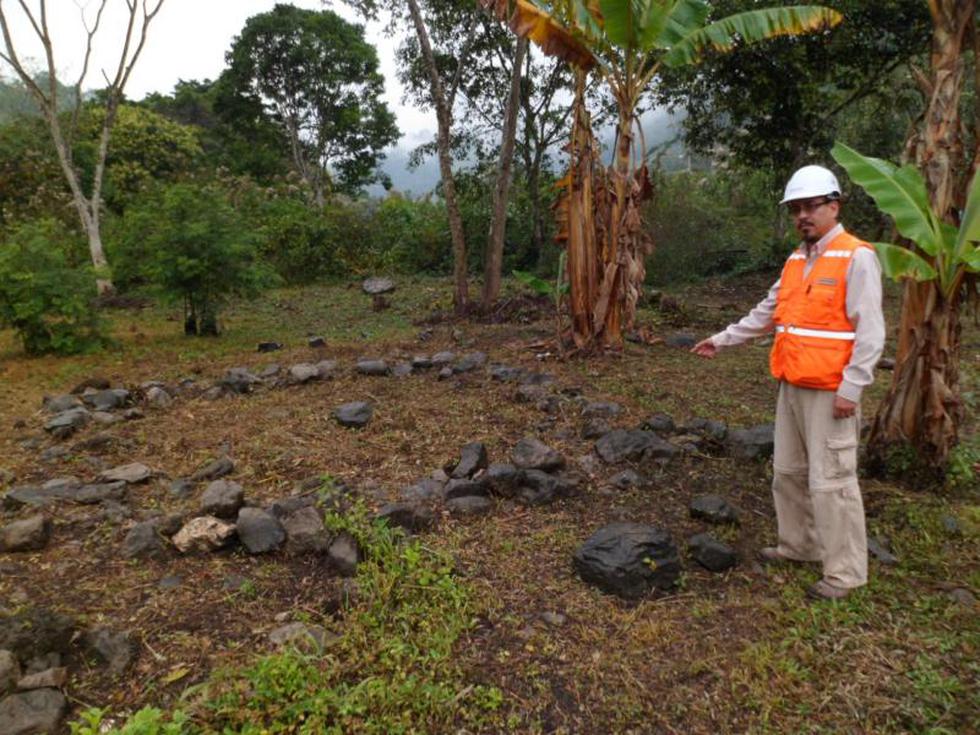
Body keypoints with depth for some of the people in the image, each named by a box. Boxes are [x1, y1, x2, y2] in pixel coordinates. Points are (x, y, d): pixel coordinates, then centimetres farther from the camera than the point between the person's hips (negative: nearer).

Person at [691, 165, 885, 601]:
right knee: (788, 471, 16)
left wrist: (850, 388, -19)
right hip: (792, 387, 8)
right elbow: (767, 313, 20)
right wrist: (722, 339, 20)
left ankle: (844, 571, 11)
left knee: (830, 479, -3)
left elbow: (870, 331, -16)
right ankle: (798, 545, 32)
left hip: (830, 392, -8)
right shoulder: (796, 260, 13)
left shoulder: (856, 257, -11)